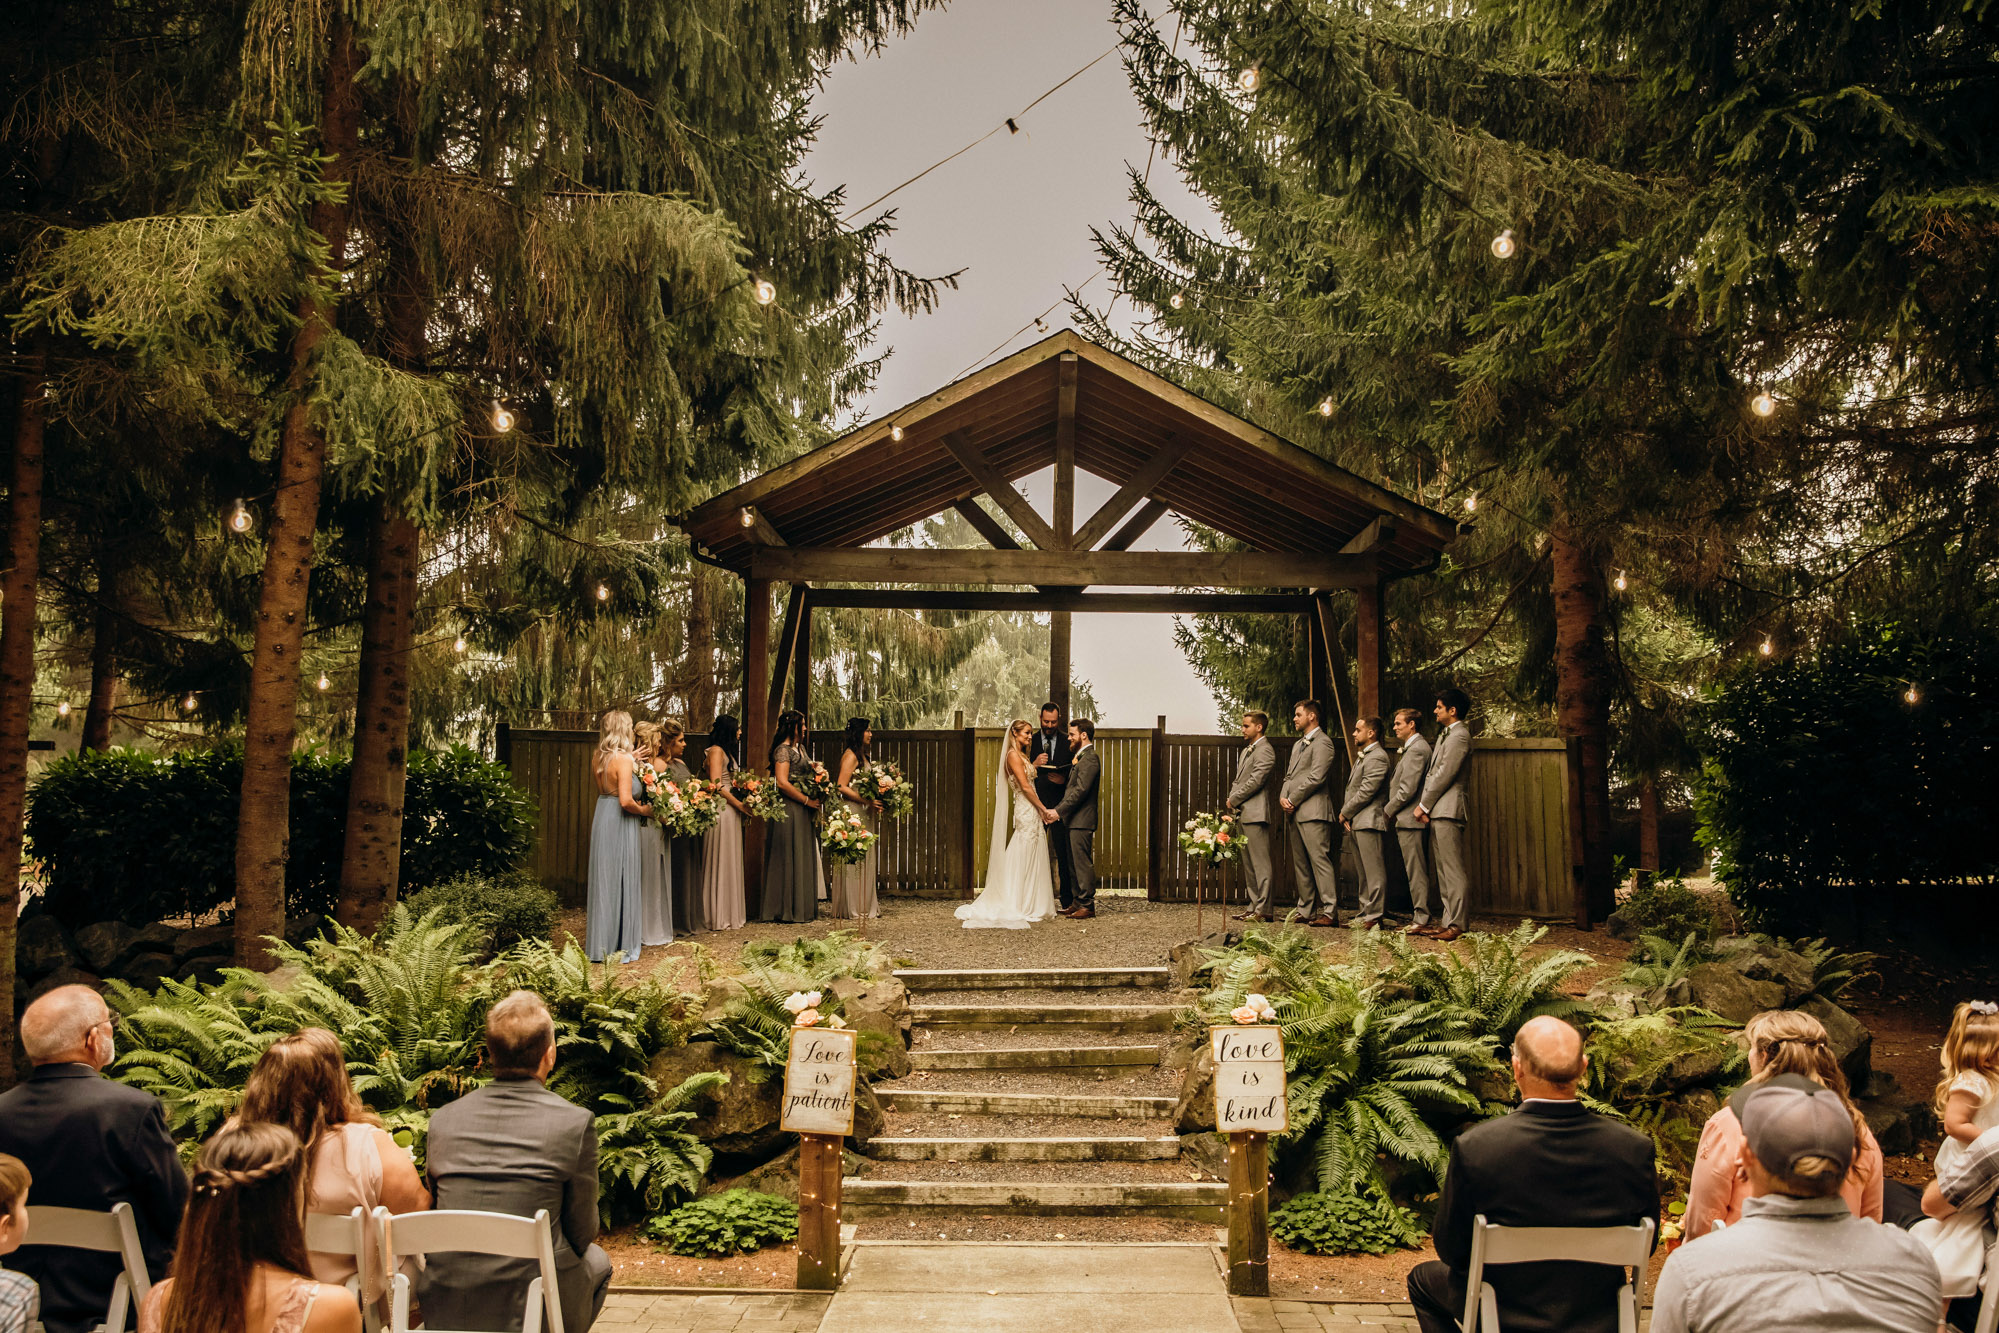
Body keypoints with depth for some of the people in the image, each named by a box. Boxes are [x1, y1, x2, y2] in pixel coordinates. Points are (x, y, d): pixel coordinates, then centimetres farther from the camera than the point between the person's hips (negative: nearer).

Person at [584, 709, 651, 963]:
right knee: (621, 882, 1)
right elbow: (626, 801, -24)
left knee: (603, 880, 14)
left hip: (601, 818, 8)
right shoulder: (623, 759, -17)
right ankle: (618, 945, 8)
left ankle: (599, 942, 22)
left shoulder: (599, 759, 6)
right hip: (620, 824, -8)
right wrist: (645, 811, -4)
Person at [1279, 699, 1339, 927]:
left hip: (1313, 811, -10)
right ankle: (1305, 910, 15)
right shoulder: (1298, 744, 23)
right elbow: (1290, 775, 22)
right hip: (1296, 813, 10)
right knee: (1300, 863, 10)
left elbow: (1315, 778, -15)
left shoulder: (1322, 742, -8)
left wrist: (1293, 800, -11)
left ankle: (1330, 912, -13)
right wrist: (1283, 797, 3)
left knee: (1319, 860, -12)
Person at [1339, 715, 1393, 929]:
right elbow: (1353, 789, 21)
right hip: (1356, 823, 11)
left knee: (1374, 870, -8)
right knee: (1364, 871, 13)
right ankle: (1365, 913, 18)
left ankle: (1375, 916, -7)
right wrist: (1346, 814, 6)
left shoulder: (1377, 757, -13)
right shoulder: (1363, 756, 20)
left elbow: (1365, 792, -18)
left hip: (1368, 821, -11)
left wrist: (1345, 813, -8)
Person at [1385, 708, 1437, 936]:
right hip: (1409, 821, 10)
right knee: (1416, 872, 11)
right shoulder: (1413, 748, 19)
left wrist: (1387, 811, -8)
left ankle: (1423, 920, -7)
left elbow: (1407, 789, -18)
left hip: (1410, 820, -10)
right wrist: (1392, 811, 14)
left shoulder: (1417, 749, -14)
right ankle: (1425, 917, 15)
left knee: (1416, 872, -8)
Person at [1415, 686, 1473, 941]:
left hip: (1448, 809, -10)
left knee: (1453, 870, -10)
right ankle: (1449, 919, 15)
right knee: (1441, 869, 11)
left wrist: (1424, 805, -8)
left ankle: (1457, 924, -10)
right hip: (1436, 811, 10)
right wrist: (1424, 805, 6)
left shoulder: (1459, 736, -11)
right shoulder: (1445, 734, 20)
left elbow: (1444, 775, -14)